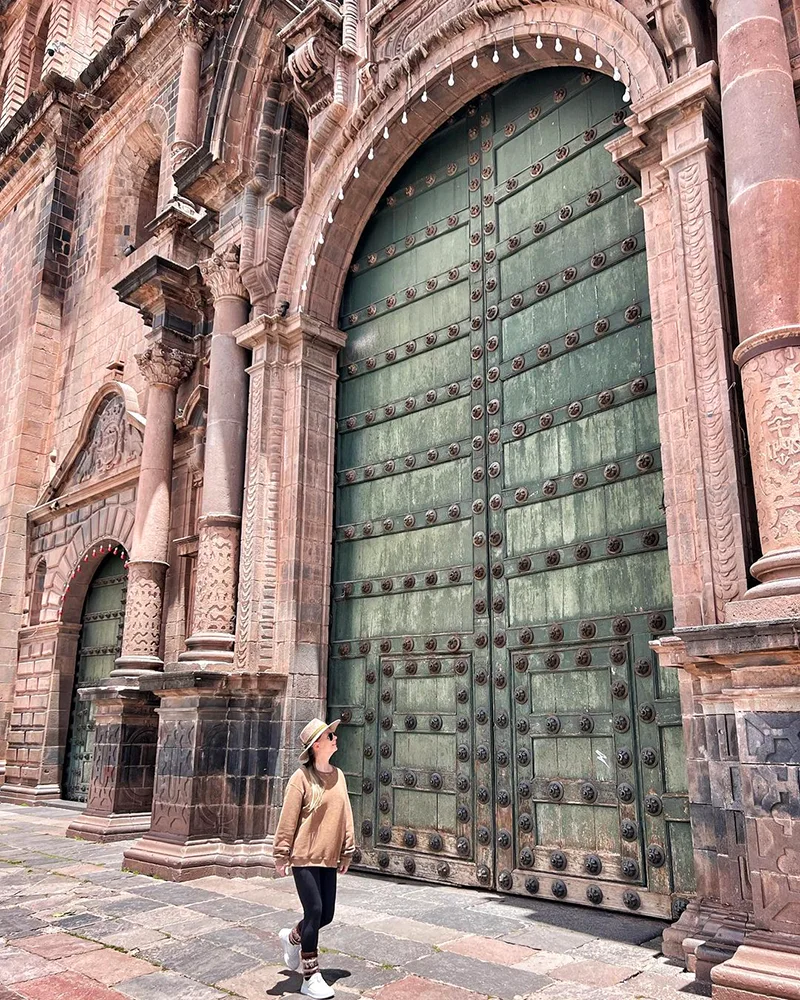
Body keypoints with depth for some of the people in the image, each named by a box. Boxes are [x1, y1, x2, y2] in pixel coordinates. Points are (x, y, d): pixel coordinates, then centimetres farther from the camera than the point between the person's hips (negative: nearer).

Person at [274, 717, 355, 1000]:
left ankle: (292, 937, 39)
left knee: (326, 914, 9)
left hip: (328, 858, 6)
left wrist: (347, 851, 12)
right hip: (305, 857, -6)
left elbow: (346, 815, 11)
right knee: (315, 911, -5)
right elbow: (288, 819, -11)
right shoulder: (302, 777, -13)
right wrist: (281, 855, -10)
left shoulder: (338, 775, 6)